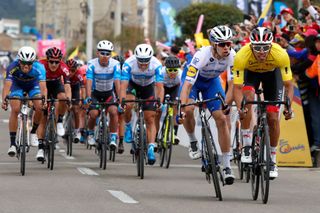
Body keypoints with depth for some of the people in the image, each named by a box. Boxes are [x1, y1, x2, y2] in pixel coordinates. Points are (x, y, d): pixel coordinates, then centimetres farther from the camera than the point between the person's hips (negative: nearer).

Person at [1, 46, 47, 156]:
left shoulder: (38, 68, -36)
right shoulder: (12, 67, -35)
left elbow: (43, 86, -44)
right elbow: (7, 85, -43)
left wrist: (44, 100, -62)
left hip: (33, 85, 1)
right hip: (17, 85, -1)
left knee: (39, 108, -21)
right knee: (15, 109, -22)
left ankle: (33, 132, 7)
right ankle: (12, 143, -17)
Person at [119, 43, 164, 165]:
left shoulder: (156, 65, -33)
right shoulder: (129, 63, -34)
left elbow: (160, 87, -36)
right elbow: (123, 86, -37)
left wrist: (159, 102, -52)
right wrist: (122, 101, -53)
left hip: (148, 87, 0)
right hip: (133, 85, 0)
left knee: (150, 119, -9)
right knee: (128, 105, -31)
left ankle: (151, 149, -11)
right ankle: (128, 127, -3)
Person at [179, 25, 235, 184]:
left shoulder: (232, 56, -28)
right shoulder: (202, 55, -38)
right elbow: (187, 85, -41)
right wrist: (182, 108, -51)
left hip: (212, 81, 3)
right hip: (194, 80, -2)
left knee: (222, 119, -11)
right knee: (188, 110, -29)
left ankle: (227, 166, -7)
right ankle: (193, 142, 2)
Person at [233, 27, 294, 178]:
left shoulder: (280, 55, -38)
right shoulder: (242, 56, -39)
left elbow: (288, 85, -29)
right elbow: (237, 87, -36)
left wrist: (288, 106, -45)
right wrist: (240, 108, -53)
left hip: (272, 72, 1)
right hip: (250, 72, -1)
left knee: (273, 118, -7)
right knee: (248, 97, -32)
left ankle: (272, 160, 11)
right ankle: (247, 146, -20)